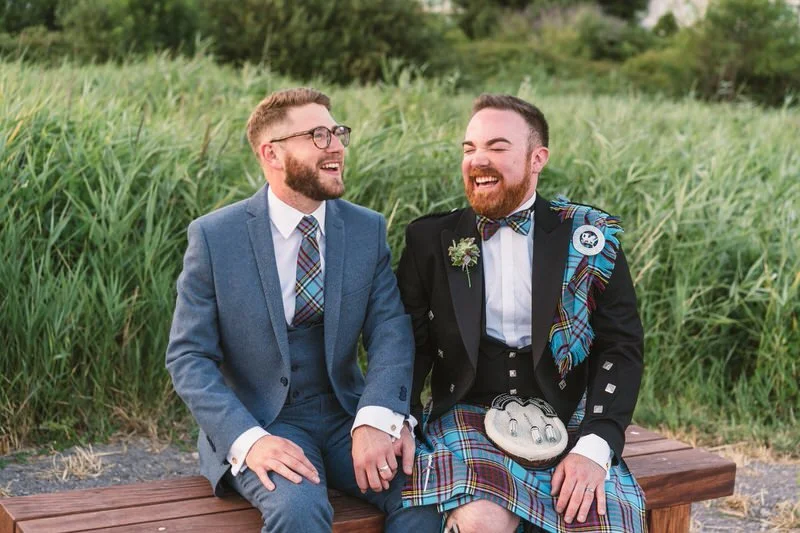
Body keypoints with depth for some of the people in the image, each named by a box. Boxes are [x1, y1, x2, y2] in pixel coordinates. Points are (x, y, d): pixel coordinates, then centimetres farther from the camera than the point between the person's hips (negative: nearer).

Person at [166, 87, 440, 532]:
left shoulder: (368, 229, 3)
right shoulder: (214, 237, -6)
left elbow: (391, 331, -5)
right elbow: (188, 357, -7)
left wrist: (376, 419, -25)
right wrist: (248, 439, -23)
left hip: (346, 415, 3)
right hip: (259, 422, -3)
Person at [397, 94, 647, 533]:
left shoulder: (590, 238, 3)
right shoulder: (430, 239, 6)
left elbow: (621, 345, 0)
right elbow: (410, 342, 7)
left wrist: (594, 446, -13)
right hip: (468, 415, 0)